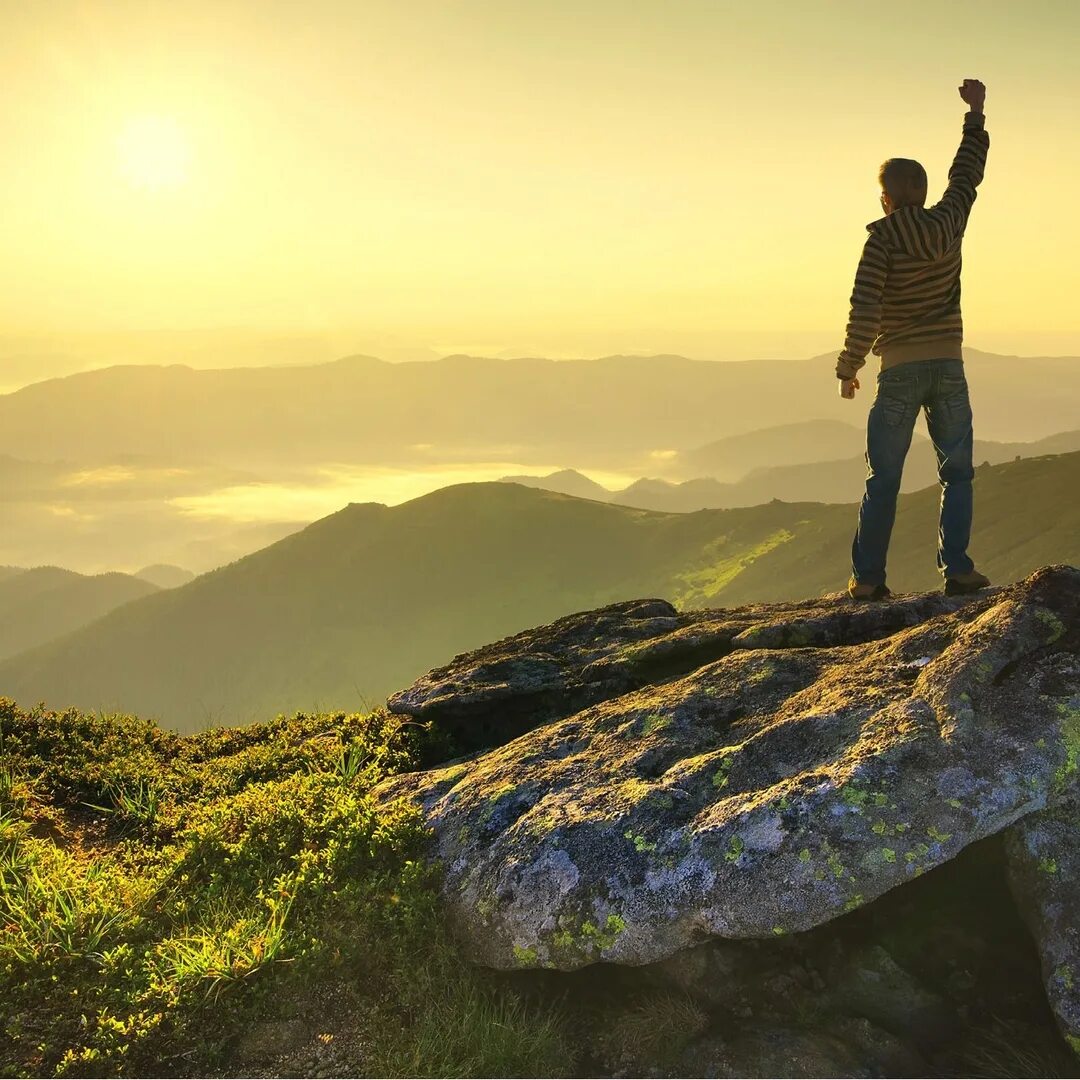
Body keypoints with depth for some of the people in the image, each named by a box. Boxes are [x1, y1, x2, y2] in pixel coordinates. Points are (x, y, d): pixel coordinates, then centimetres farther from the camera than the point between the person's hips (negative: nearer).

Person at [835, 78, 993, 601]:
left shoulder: (883, 238, -9)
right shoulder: (947, 223, 2)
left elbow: (864, 309, -14)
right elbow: (968, 171, 20)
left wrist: (849, 366, -3)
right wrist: (975, 113, 33)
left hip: (899, 371, -3)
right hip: (949, 366, 3)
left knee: (883, 479, 3)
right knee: (956, 473, 9)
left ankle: (867, 578, 3)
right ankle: (957, 569, 2)